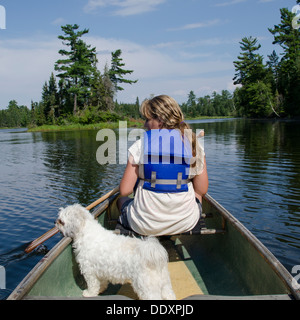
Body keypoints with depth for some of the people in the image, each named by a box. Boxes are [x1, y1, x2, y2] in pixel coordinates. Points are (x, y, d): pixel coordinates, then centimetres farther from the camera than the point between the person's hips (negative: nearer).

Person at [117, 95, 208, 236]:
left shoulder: (140, 146, -11)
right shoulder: (194, 145, -5)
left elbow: (124, 191, -9)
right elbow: (202, 190, -1)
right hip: (186, 223, 2)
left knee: (121, 200, 31)